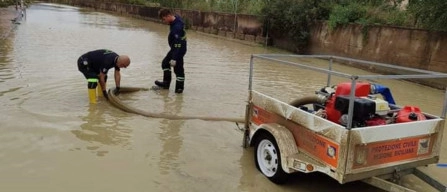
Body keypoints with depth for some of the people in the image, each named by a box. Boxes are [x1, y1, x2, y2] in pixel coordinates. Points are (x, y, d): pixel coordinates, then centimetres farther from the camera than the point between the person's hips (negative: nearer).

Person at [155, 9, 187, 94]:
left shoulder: (177, 27, -31)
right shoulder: (176, 18, -2)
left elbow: (178, 44, -31)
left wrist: (174, 58, -29)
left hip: (179, 50, -11)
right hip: (174, 48, 11)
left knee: (178, 69, -1)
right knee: (165, 63, 20)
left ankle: (179, 88, 12)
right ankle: (166, 83, 29)